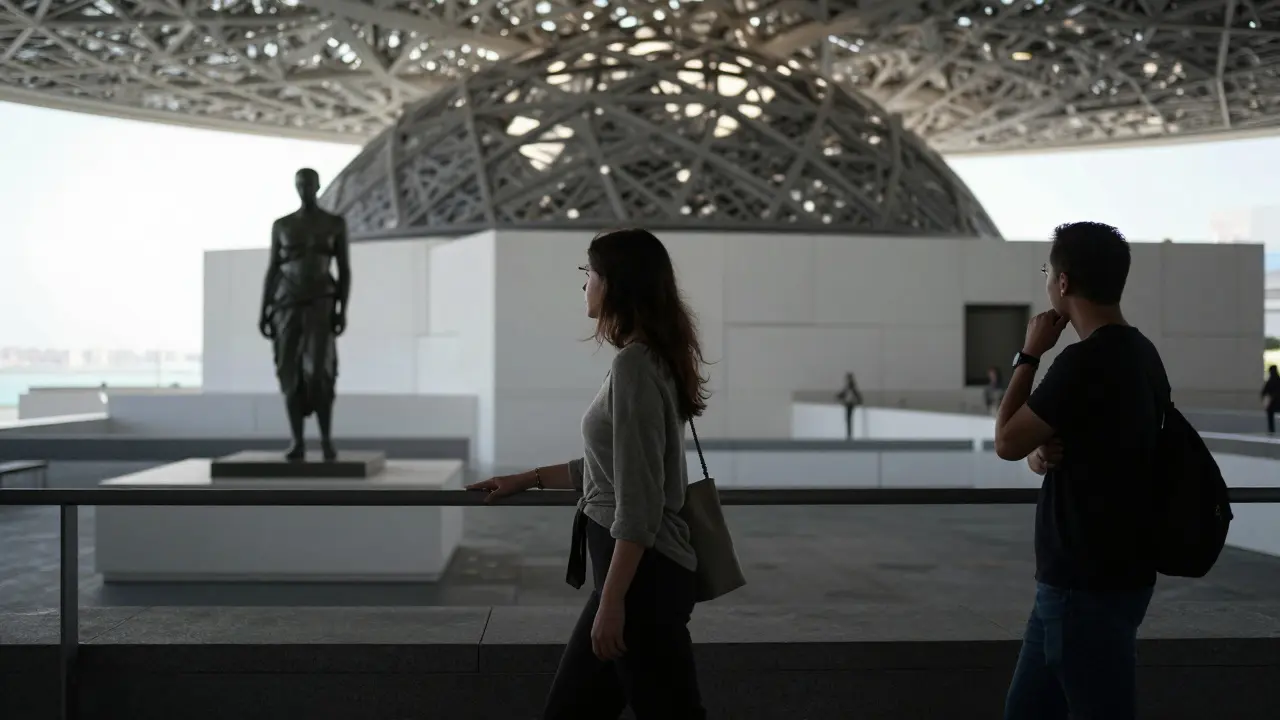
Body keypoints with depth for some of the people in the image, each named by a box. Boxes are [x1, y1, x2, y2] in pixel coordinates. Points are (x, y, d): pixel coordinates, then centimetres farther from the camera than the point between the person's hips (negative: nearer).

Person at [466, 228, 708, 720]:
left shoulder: (635, 365, -17)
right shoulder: (649, 359, 12)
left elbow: (638, 500, -21)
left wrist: (612, 601, -20)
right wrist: (529, 480, 29)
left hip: (642, 574, -10)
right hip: (633, 569, 10)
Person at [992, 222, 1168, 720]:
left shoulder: (1086, 362, -22)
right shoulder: (1138, 353, 9)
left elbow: (1006, 441, -11)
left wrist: (1030, 354, -4)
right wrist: (1042, 454, -6)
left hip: (1088, 584, -9)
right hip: (1111, 571, 10)